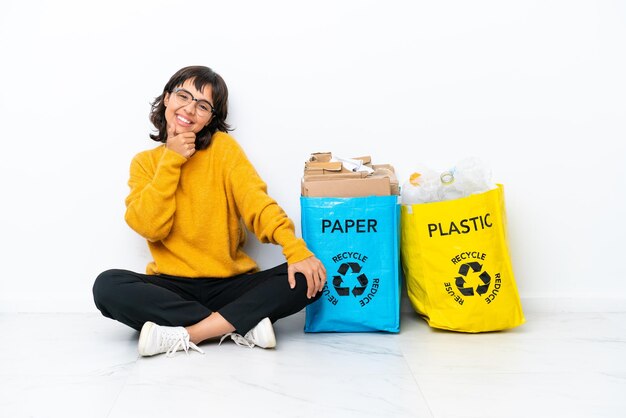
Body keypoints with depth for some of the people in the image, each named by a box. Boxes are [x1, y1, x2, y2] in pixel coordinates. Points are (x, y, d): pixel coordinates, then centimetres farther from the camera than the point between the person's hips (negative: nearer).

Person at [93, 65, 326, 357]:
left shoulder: (223, 147, 3)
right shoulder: (145, 162, 8)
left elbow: (255, 201, -11)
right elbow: (150, 228, -7)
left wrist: (295, 248, -27)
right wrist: (172, 161, -10)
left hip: (230, 284, 0)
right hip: (172, 286, 1)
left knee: (306, 278, -24)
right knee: (107, 285, -28)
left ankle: (186, 334, -27)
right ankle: (243, 325, -26)